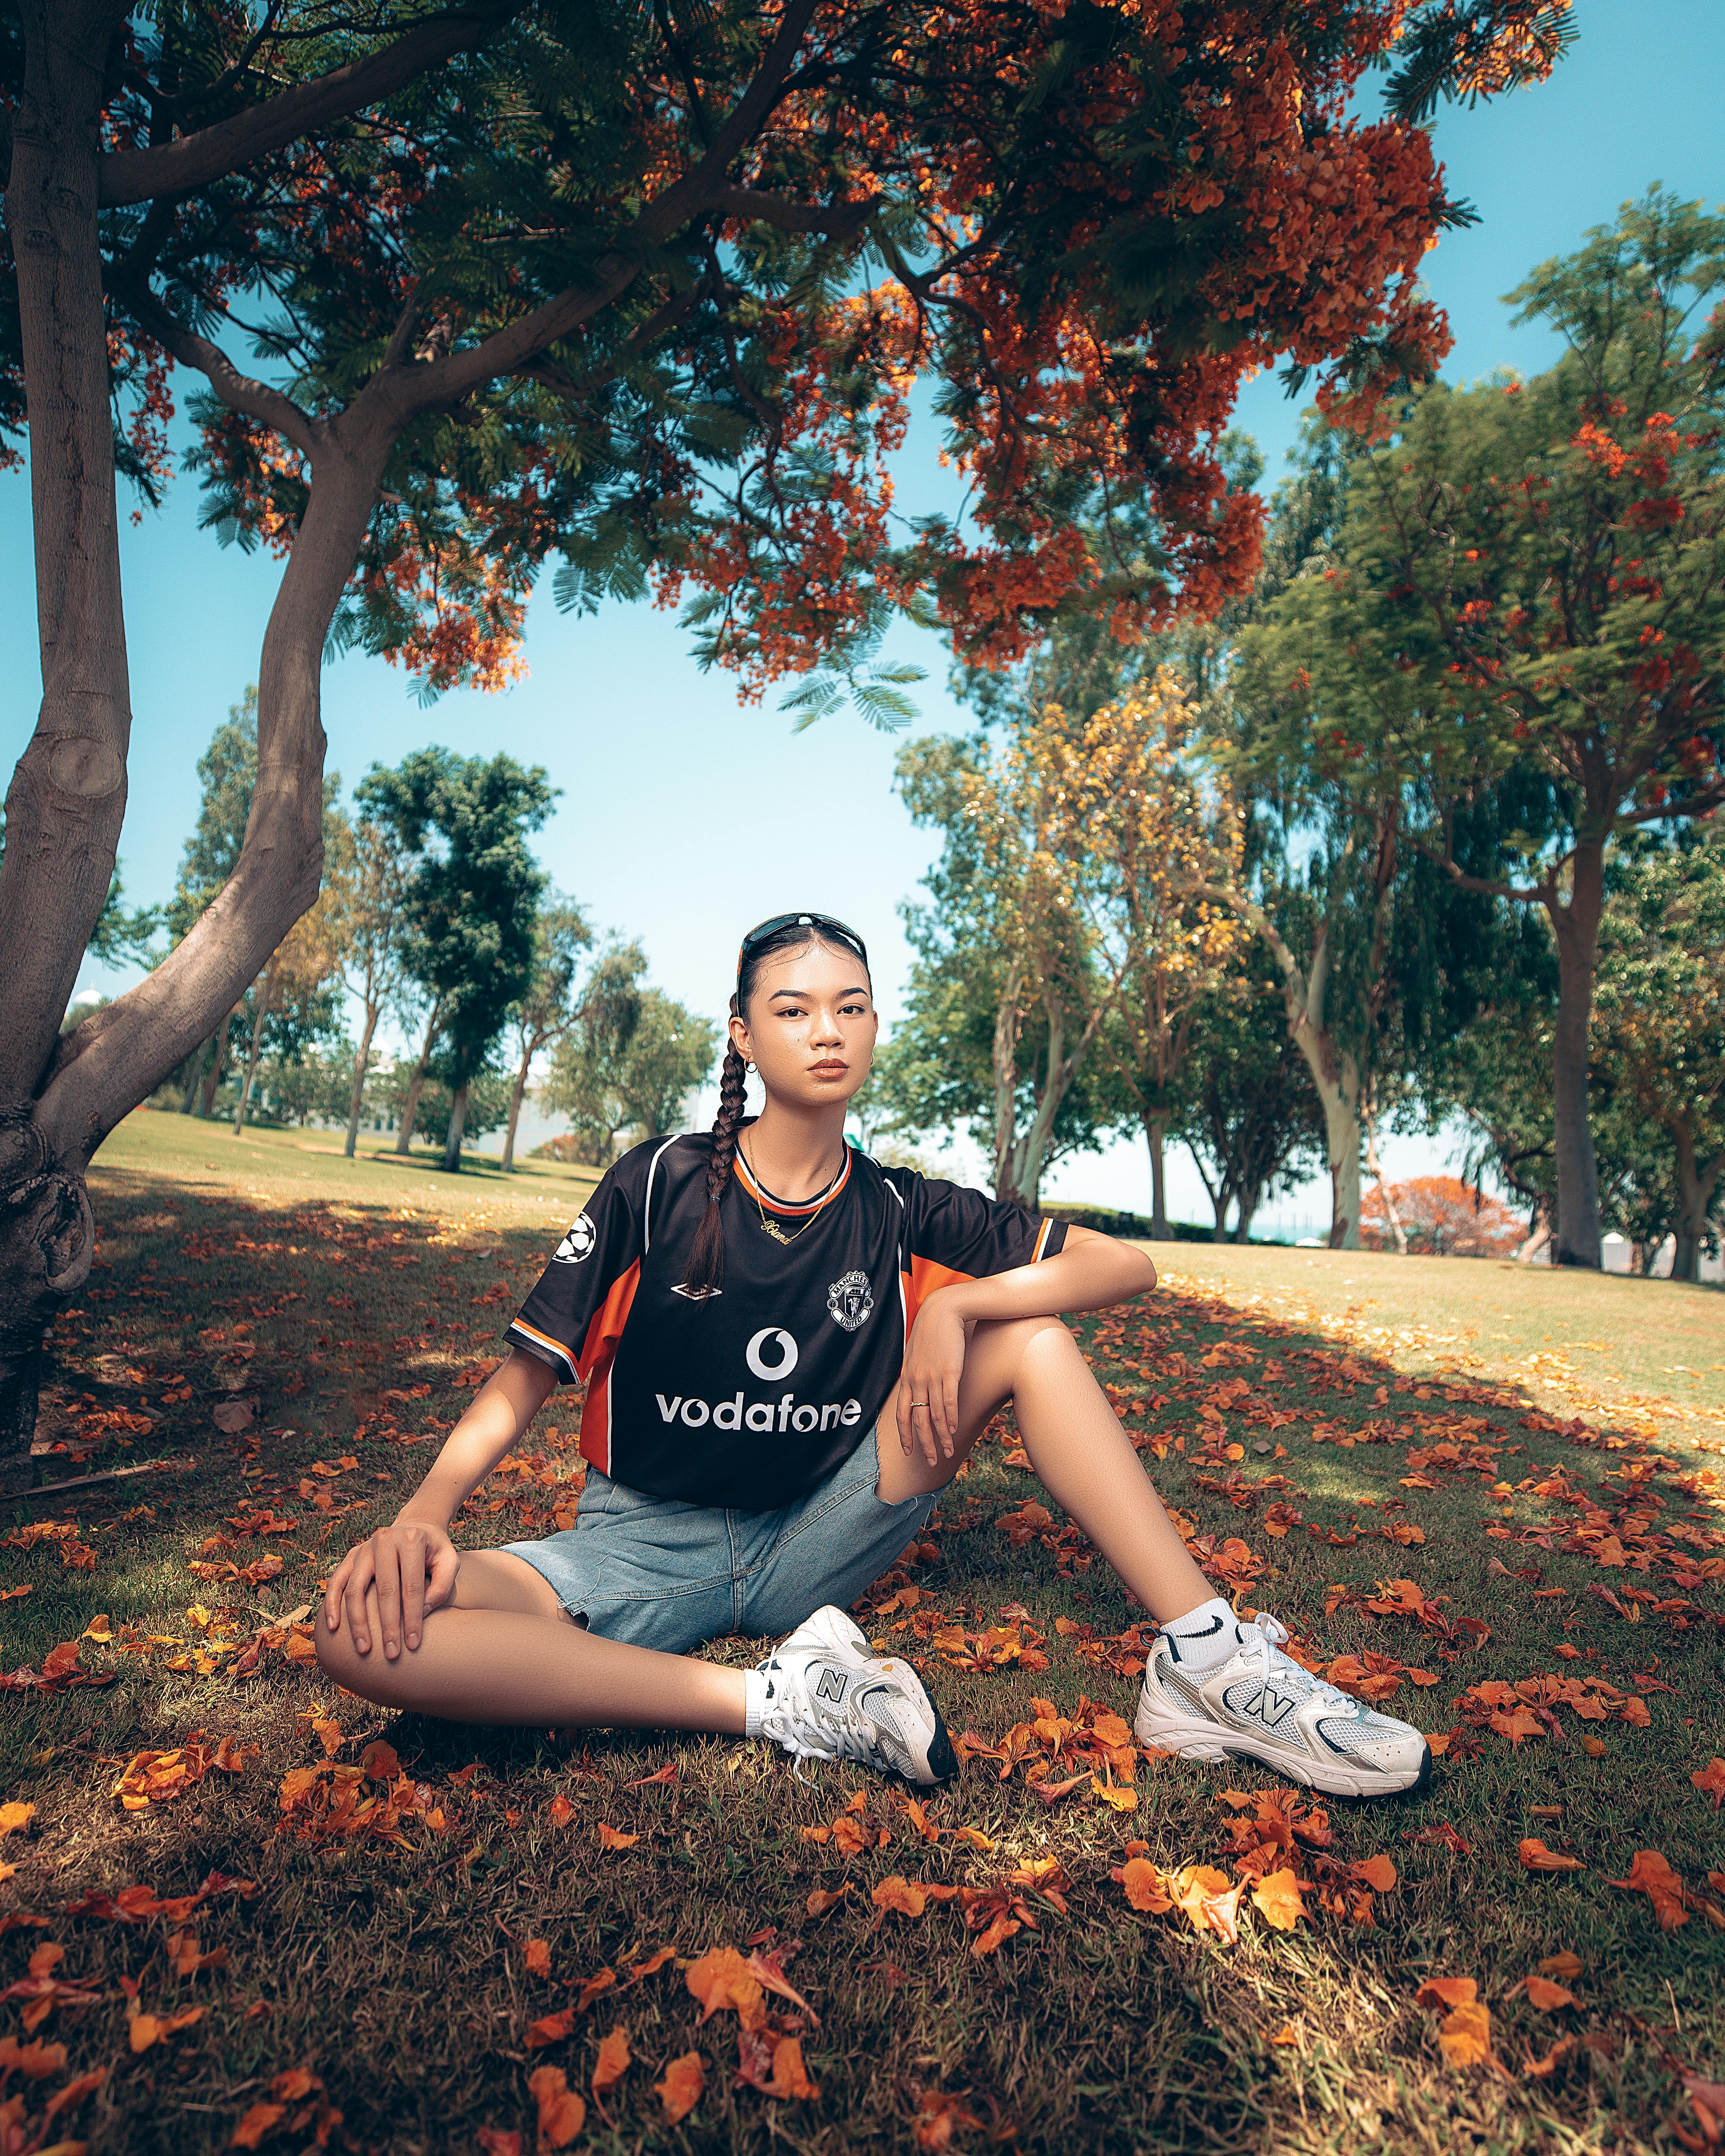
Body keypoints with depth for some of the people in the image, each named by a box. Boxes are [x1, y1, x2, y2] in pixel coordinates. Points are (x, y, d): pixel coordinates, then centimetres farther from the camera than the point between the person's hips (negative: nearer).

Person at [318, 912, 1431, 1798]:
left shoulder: (901, 1213, -2)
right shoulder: (660, 1187, -7)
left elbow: (1128, 1265, -5)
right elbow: (531, 1370, -7)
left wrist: (953, 1308, -20)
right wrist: (424, 1511, -25)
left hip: (817, 1547, 2)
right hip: (646, 1545, -1)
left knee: (1028, 1332, -13)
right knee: (368, 1626, -31)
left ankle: (1203, 1656, -18)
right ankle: (785, 1703, -28)